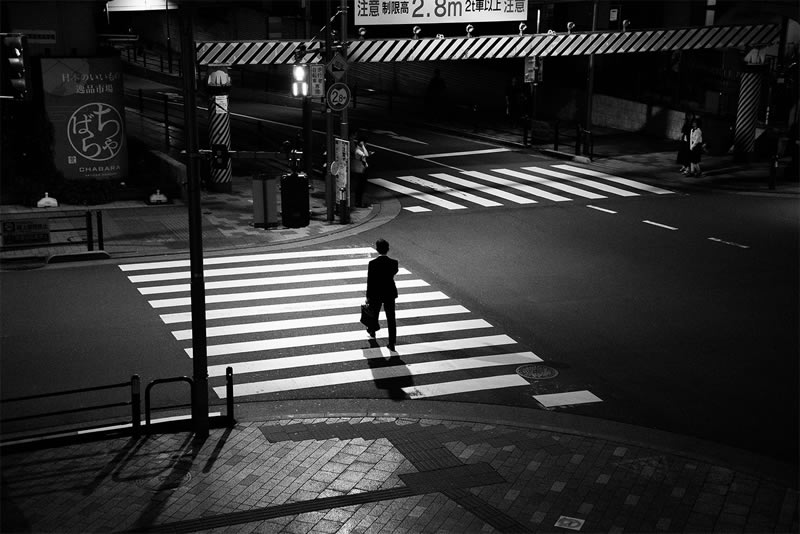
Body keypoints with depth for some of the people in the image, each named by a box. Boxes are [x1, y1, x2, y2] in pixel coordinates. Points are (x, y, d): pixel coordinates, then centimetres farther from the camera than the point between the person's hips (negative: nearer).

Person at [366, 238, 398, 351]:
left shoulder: (372, 264, -19)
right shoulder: (394, 263, -14)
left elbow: (369, 281, -13)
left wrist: (368, 296, -4)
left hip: (376, 294, -1)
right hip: (390, 293, 1)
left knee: (374, 313, 25)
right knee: (391, 318, 6)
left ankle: (372, 331, 50)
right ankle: (392, 343, 5)